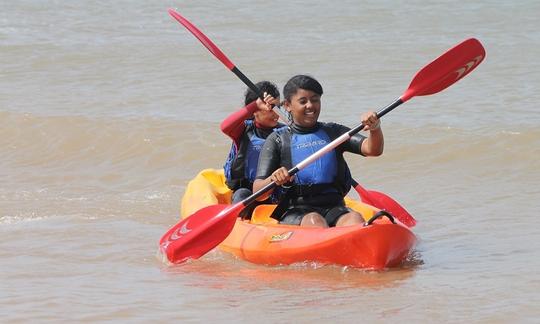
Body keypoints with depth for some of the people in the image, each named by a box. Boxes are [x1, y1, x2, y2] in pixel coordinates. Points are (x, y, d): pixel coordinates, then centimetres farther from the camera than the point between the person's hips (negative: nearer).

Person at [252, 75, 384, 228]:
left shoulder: (333, 132, 18)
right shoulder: (278, 139, 10)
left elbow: (372, 150, 2)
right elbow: (258, 192, 2)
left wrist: (375, 129, -20)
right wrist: (273, 180, -22)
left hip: (333, 209, 2)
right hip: (295, 213, -2)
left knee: (355, 219, -31)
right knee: (314, 221, -35)